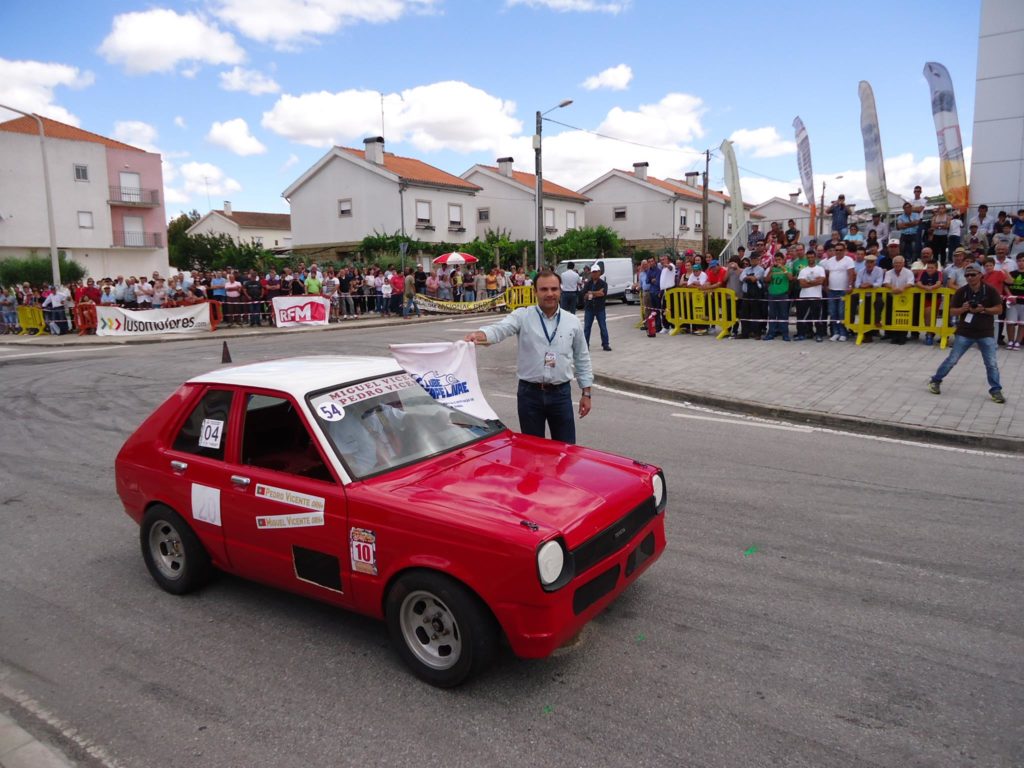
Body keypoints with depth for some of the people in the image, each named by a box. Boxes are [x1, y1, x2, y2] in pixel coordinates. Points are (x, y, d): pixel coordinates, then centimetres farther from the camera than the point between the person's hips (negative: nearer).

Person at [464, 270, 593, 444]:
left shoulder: (572, 321, 5)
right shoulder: (523, 316, -3)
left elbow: (582, 359, 12)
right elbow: (500, 328, -22)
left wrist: (586, 393, 9)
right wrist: (480, 335, -44)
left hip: (561, 393, 2)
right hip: (530, 393, -1)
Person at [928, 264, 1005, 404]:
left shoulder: (989, 290, -6)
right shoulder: (961, 292, -4)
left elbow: (999, 309, -3)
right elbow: (952, 311, 1)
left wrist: (983, 310, -19)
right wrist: (963, 309, -20)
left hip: (986, 333, 0)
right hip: (965, 332, 0)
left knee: (991, 363, -1)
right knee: (952, 360, 4)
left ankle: (996, 391, 10)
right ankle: (935, 381, 19)